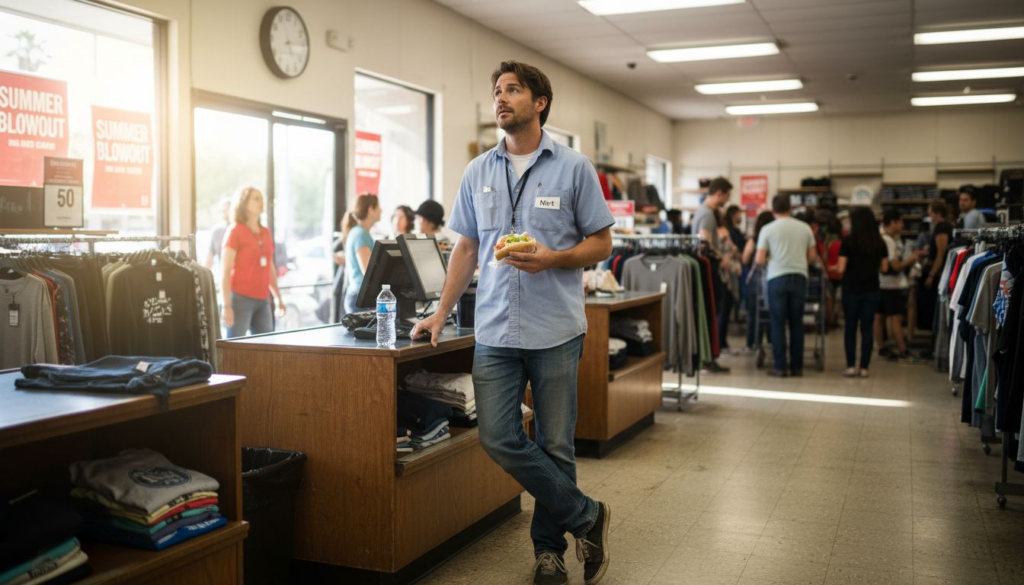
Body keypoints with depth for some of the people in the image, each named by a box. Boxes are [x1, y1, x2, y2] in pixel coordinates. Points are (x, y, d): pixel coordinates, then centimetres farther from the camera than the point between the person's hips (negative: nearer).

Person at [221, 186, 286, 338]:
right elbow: (226, 272, -10)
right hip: (240, 298, -6)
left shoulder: (265, 232, 13)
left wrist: (278, 298, 19)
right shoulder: (234, 231, -5)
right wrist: (227, 305, -16)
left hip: (263, 300, 6)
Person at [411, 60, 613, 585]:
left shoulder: (573, 168, 1)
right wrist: (441, 313, 11)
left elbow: (601, 244, 3)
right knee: (498, 439, -4)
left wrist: (553, 258, -15)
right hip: (495, 330, 3)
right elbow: (466, 249, 15)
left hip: (555, 330, -3)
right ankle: (586, 517, 14)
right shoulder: (478, 172, 11)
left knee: (555, 445, 4)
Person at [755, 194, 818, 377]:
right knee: (796, 324, 8)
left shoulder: (768, 229, -1)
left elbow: (760, 260, -5)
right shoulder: (804, 228, 8)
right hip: (799, 277, 2)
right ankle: (797, 367, 11)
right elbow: (813, 257, 10)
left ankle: (780, 367, 1)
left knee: (778, 324, 2)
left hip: (777, 278, -2)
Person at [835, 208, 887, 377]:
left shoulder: (848, 241, -10)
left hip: (851, 290, -2)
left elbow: (841, 268, -12)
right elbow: (884, 268, 5)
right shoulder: (879, 242, 1)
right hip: (872, 291, 2)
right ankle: (864, 367, 6)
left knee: (850, 328, 8)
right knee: (867, 328, 6)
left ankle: (851, 366, 4)